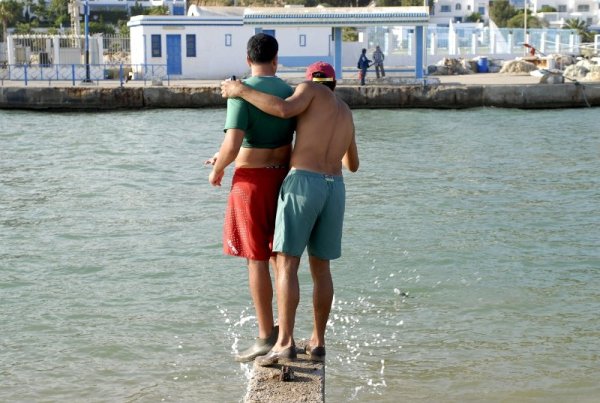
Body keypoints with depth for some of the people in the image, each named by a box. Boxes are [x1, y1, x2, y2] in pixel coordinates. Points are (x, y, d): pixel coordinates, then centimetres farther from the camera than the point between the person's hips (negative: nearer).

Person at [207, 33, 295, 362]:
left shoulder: (242, 93, -16)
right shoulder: (290, 92, 4)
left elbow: (232, 145, -24)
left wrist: (217, 172, -4)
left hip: (252, 181, -6)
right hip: (283, 177, 6)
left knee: (257, 258, -1)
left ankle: (266, 337, 1)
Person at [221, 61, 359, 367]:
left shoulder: (310, 88, 6)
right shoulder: (346, 113, 26)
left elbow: (284, 109, -16)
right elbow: (353, 165, 37)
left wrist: (241, 91, -5)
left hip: (303, 184, -6)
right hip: (334, 190, 6)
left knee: (286, 265, -7)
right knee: (320, 267, 15)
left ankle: (284, 343, -16)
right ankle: (317, 342, 16)